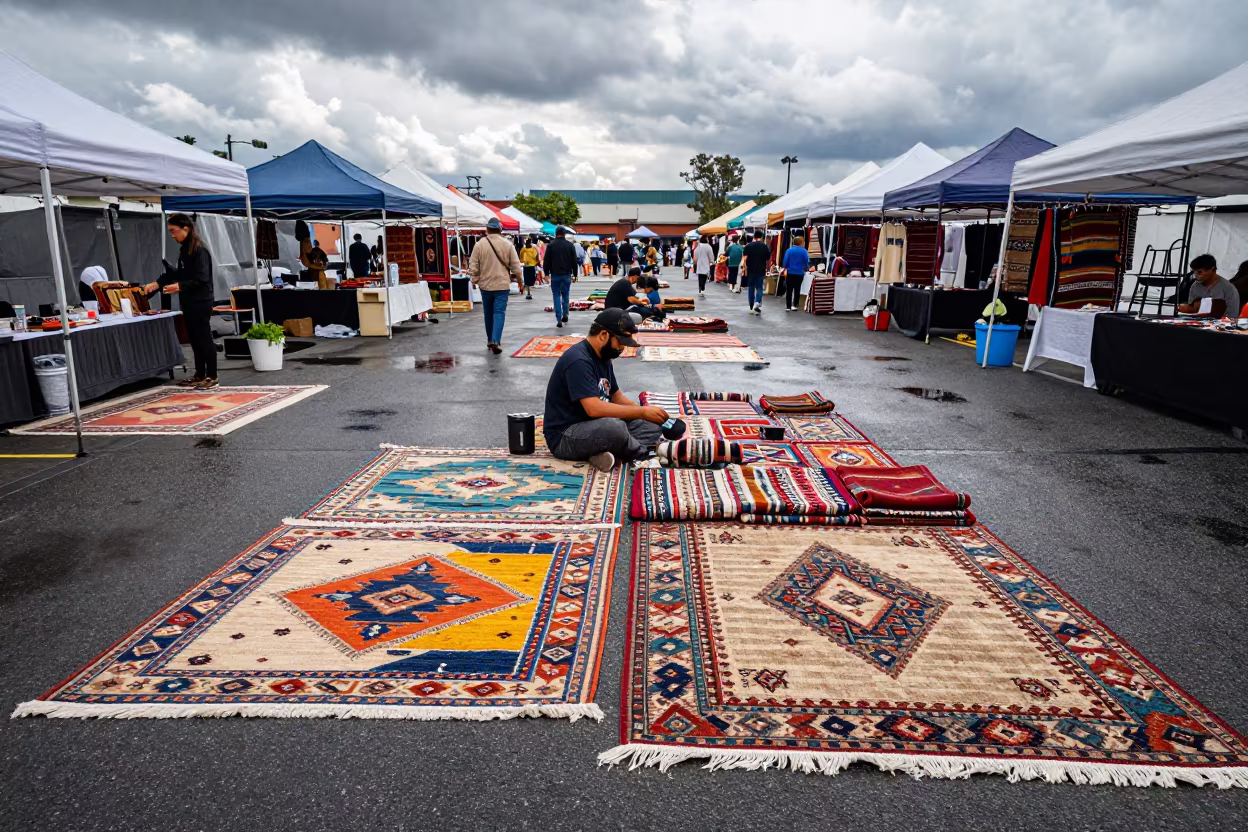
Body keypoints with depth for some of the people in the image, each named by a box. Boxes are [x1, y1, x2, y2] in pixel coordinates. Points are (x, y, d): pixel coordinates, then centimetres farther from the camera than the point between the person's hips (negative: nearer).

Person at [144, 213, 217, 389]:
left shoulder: (199, 250, -15)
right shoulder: (184, 249, 13)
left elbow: (202, 280, -20)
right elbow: (179, 273, 20)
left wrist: (180, 286, -28)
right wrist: (157, 283, 11)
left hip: (201, 302, -9)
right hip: (189, 302, 9)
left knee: (204, 338, -4)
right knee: (194, 338, 12)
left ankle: (212, 377, 3)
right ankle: (200, 375, 20)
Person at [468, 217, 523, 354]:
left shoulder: (479, 245, -5)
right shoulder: (508, 245, -4)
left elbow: (473, 266, -5)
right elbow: (516, 266, -3)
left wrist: (475, 279, 13)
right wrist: (519, 279, 15)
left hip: (485, 284, 1)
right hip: (502, 285, -1)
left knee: (488, 313, 15)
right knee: (499, 313, -1)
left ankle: (490, 340, 25)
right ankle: (496, 341, -16)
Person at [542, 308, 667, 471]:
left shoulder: (603, 357, 9)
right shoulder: (578, 360, -21)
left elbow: (617, 397, 17)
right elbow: (594, 408, -30)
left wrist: (647, 412, 0)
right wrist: (642, 412, -23)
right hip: (565, 436, -10)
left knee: (653, 426, -1)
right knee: (614, 426, -37)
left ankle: (605, 452, -21)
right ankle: (647, 453, -8)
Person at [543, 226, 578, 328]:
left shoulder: (551, 245, -1)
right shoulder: (570, 245, 2)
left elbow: (546, 261, -1)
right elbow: (574, 261, 4)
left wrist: (546, 273, 6)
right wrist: (574, 273, 10)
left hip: (555, 274, -1)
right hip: (567, 274, 1)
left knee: (557, 296, 1)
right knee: (565, 295, 17)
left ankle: (559, 319, -6)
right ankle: (565, 315, 13)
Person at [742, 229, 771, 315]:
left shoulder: (748, 246, -1)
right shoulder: (764, 246, -2)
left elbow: (744, 258, -8)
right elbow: (768, 259, 3)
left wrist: (745, 269, -1)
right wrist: (766, 268, 19)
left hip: (750, 270, 1)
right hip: (761, 271, -1)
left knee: (751, 288, 11)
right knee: (759, 288, 2)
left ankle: (752, 307, 16)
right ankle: (757, 303, -22)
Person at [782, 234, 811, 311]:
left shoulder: (789, 250, -5)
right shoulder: (804, 251, -5)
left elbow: (785, 262, -8)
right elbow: (807, 263, -6)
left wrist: (785, 268, 13)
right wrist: (805, 269, 15)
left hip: (790, 273, 0)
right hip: (799, 273, 0)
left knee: (789, 290, 5)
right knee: (797, 290, 12)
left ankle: (788, 306, 1)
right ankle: (794, 305, 10)